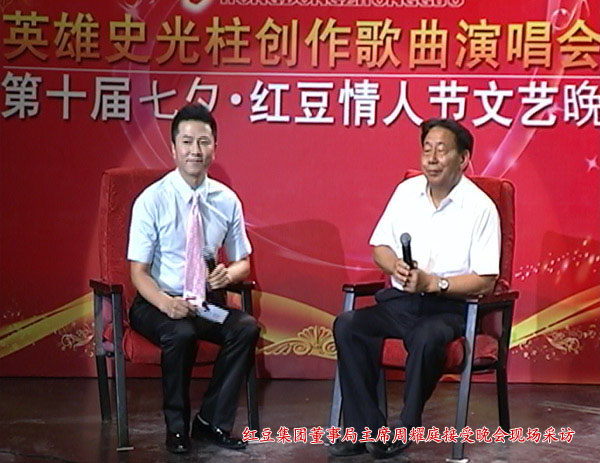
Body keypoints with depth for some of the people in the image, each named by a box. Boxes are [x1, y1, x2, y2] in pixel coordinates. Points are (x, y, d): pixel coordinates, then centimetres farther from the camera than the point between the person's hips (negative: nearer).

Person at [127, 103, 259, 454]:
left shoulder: (227, 200, 1)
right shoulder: (152, 200, -10)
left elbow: (243, 262, 12)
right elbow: (139, 271, -10)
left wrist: (229, 273, -14)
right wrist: (166, 303, -31)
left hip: (205, 302, 4)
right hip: (158, 303, -3)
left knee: (246, 328, -24)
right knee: (181, 334, -34)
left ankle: (212, 422, -7)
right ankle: (177, 428, -9)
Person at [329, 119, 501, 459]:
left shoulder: (481, 207, -7)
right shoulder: (406, 191, 8)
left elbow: (485, 281, -10)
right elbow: (380, 247, 15)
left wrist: (432, 283, -20)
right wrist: (396, 266, -9)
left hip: (450, 306, -5)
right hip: (401, 300, 5)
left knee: (426, 338, -37)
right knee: (346, 325, -21)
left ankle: (404, 431, -17)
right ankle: (365, 428, -17)